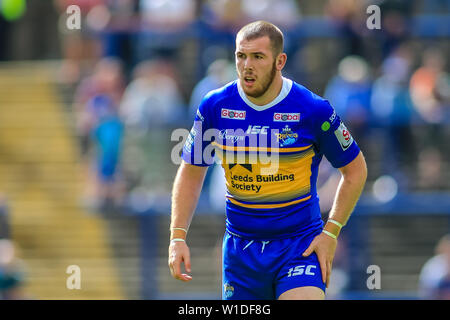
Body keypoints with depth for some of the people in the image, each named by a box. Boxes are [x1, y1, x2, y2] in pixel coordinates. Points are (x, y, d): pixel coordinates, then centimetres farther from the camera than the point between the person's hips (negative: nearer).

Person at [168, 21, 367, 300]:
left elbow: (355, 170, 3)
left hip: (300, 244, -3)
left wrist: (330, 233, -3)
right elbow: (191, 173, 10)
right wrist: (178, 237, 0)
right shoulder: (215, 106, -2)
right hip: (240, 248, 3)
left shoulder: (313, 110, -9)